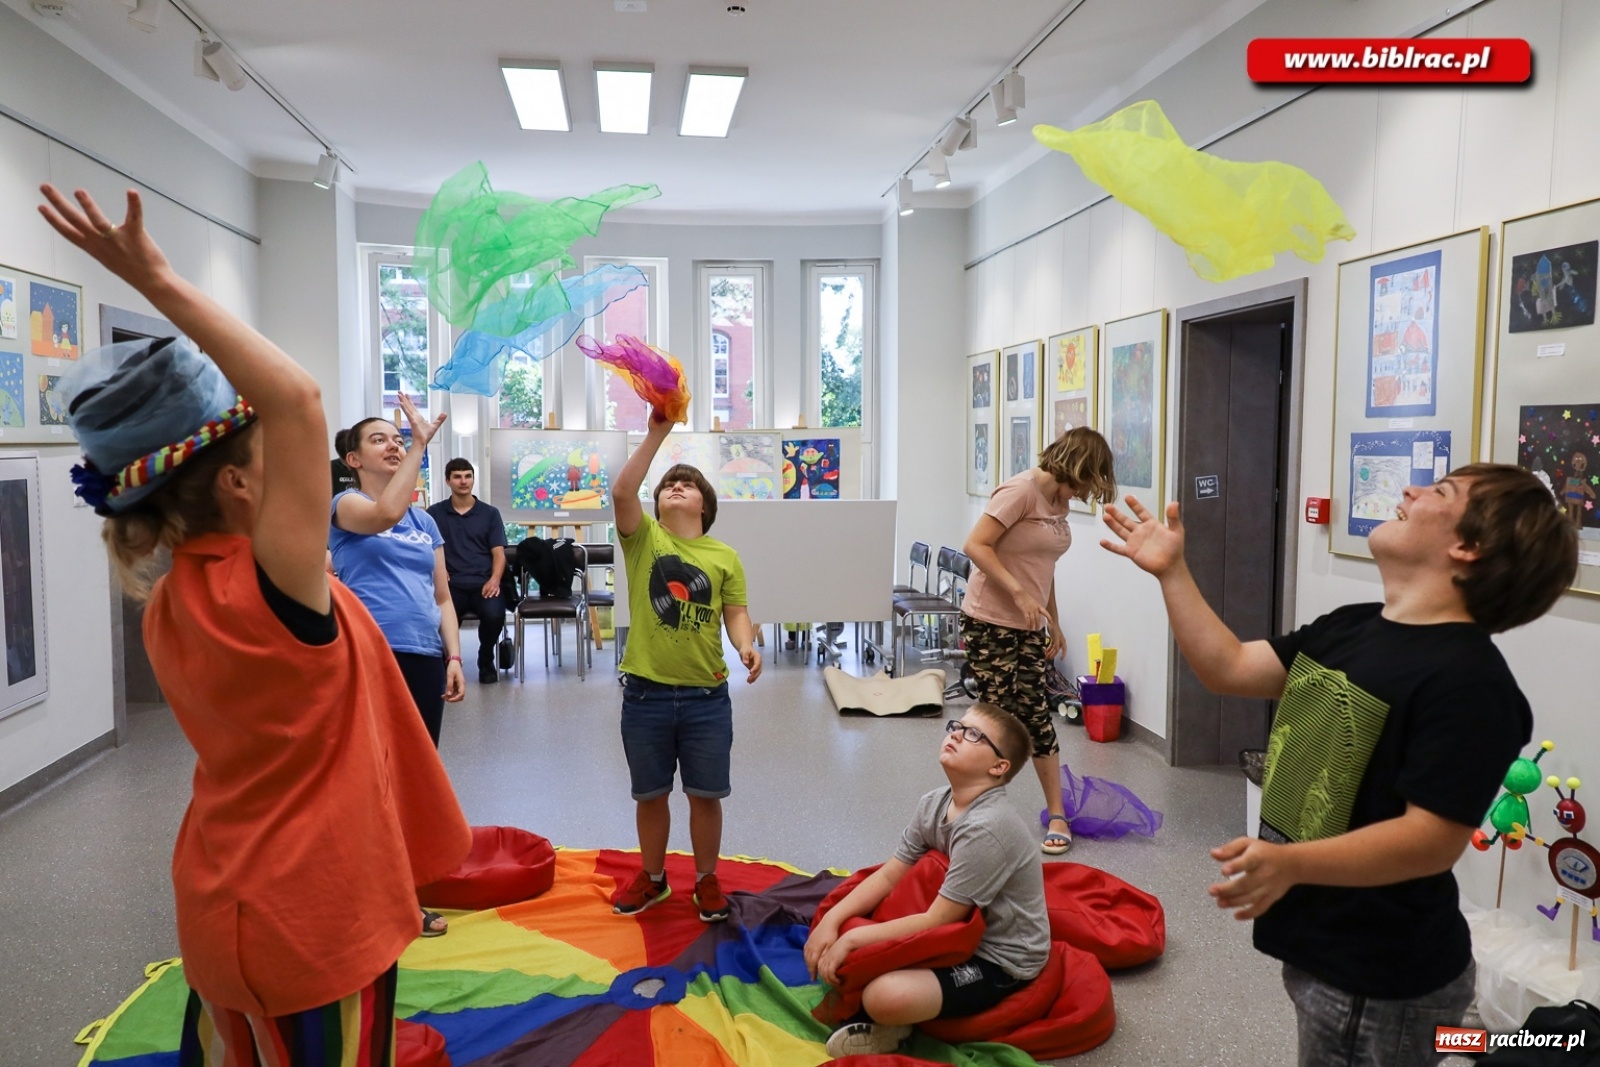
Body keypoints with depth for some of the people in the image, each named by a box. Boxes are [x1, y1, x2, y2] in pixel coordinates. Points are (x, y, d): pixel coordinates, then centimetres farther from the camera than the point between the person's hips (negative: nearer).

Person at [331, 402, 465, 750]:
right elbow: (387, 514, -21)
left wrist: (454, 657, 5)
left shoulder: (425, 521, 19)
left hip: (426, 657, 6)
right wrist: (420, 444, -19)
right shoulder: (346, 503, 3)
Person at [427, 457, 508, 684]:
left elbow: (498, 552, 8)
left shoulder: (490, 513, 14)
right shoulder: (434, 513, 14)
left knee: (494, 614, -32)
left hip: (484, 583, 1)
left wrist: (494, 580, -11)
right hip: (450, 584, 0)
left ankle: (486, 662, 1)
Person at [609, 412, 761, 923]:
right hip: (646, 692, 0)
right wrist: (656, 434, -21)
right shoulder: (644, 538, 0)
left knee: (706, 794, 11)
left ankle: (706, 880, 31)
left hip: (706, 695, 0)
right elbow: (621, 492, -17)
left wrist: (747, 647, -22)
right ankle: (652, 877, 36)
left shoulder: (725, 557, 3)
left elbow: (735, 613, -1)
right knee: (650, 793, 15)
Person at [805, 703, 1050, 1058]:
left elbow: (936, 921, -26)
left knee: (887, 996, -30)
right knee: (840, 928, 0)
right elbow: (889, 876, 0)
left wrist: (853, 938, -21)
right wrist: (832, 920, -13)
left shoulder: (987, 829, -29)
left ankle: (889, 1021, 2)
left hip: (999, 961, -8)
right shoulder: (934, 803, -4)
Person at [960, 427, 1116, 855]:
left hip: (1028, 627, 7)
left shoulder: (1058, 501, 10)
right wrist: (1019, 592, -26)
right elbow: (975, 546, -21)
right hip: (989, 624, -7)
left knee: (1035, 715, 8)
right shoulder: (1021, 490, -15)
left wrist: (1053, 622, 19)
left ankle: (1057, 815, 16)